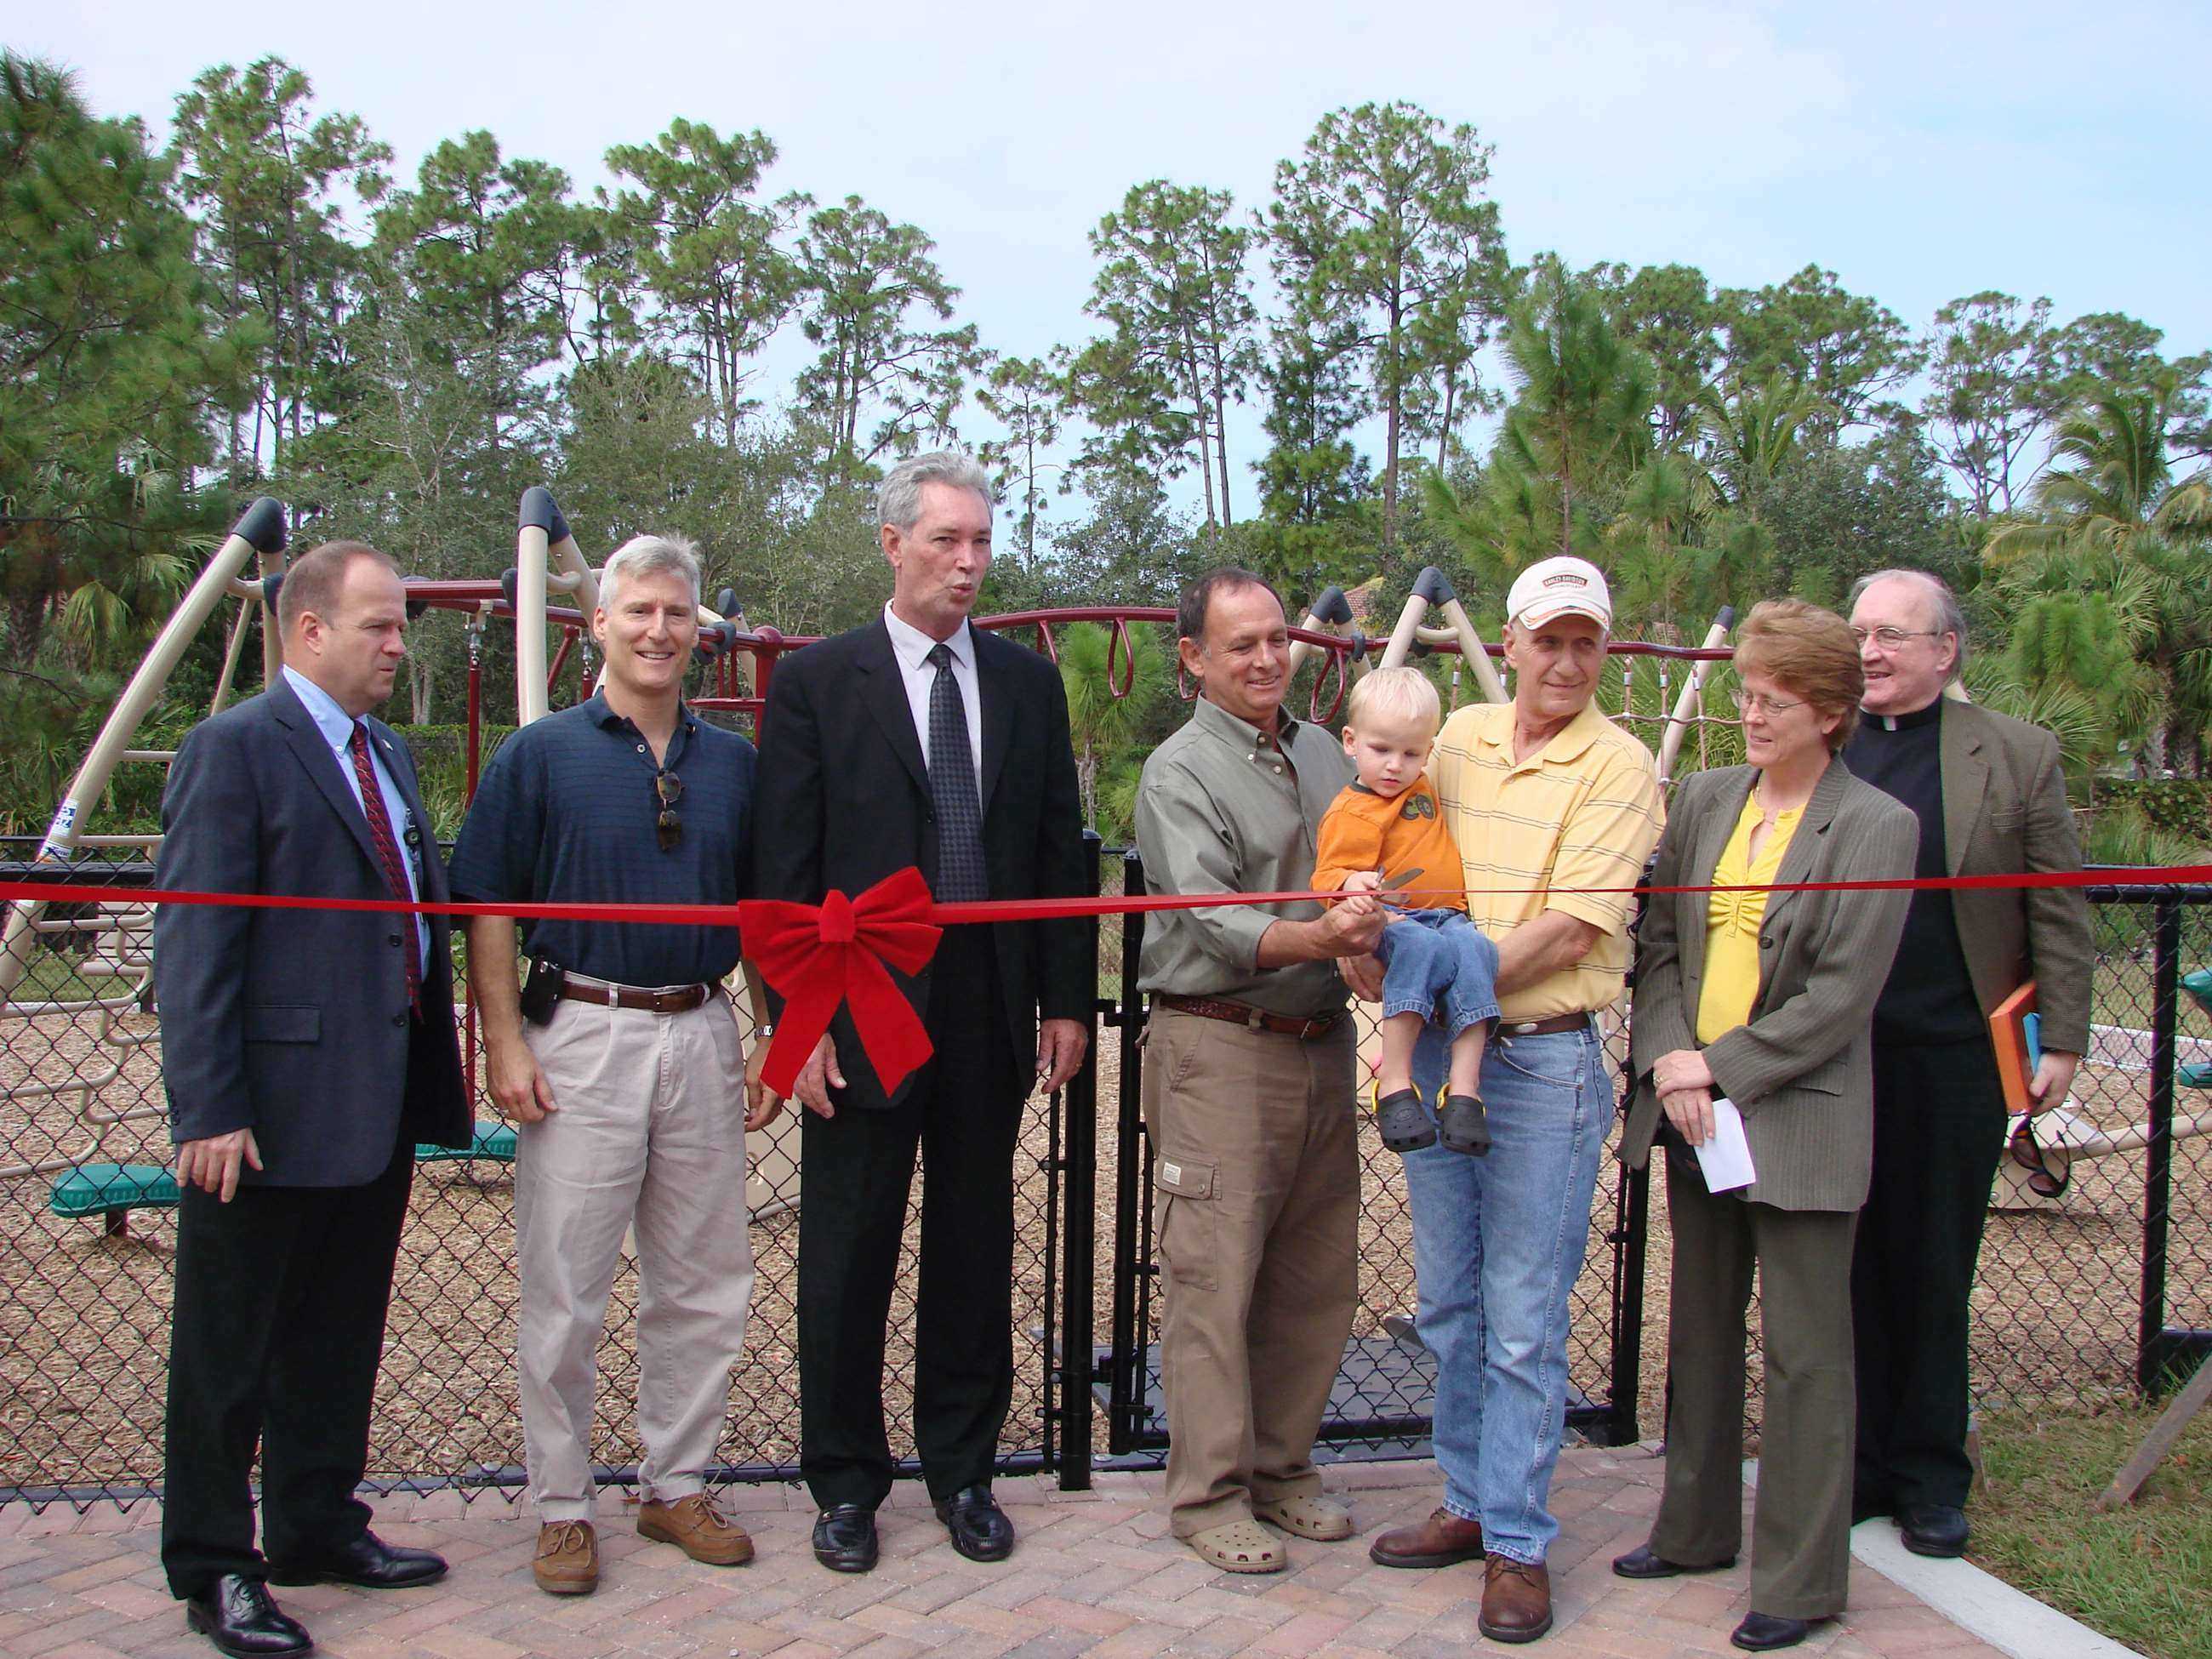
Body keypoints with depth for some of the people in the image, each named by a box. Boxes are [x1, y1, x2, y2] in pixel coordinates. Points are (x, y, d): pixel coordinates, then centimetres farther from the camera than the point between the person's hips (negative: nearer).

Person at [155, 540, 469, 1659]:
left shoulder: (390, 755, 15)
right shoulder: (234, 750, -10)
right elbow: (194, 946, -15)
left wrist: (434, 1081, 14)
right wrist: (207, 1111, -20)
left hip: (376, 1110, 8)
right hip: (272, 1115, -8)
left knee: (338, 1343, 18)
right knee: (227, 1357, 6)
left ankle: (317, 1528, 32)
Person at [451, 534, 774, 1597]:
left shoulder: (733, 762, 10)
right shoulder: (541, 754, 0)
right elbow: (488, 909, -2)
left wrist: (768, 1039, 9)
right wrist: (504, 1042, -10)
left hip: (701, 1040, 4)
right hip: (580, 1039, -4)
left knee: (702, 1288, 10)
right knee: (564, 1292, 3)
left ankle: (677, 1485, 26)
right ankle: (563, 1508, 16)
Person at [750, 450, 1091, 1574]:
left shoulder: (1027, 682, 9)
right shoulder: (816, 681, -2)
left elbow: (1058, 849, 10)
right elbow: (787, 869, -5)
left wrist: (1065, 999, 5)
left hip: (991, 1013, 3)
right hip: (863, 1013, -3)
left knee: (976, 1249, 12)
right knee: (848, 1257, 7)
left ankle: (963, 1470, 28)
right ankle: (845, 1482, 23)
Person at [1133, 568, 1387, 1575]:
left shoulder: (1323, 753, 15)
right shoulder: (1180, 772, -6)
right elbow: (1212, 916, -18)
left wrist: (1382, 924, 0)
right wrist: (1313, 939, -34)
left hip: (1321, 1040, 6)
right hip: (1218, 1046, -6)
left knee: (1316, 1274, 10)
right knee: (1216, 1276, -3)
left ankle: (1281, 1467, 25)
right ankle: (1209, 1493, 9)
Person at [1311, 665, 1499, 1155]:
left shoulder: (1421, 786, 21)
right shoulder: (1351, 813, -5)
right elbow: (1329, 874, -13)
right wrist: (1351, 883, -33)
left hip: (1448, 914, 6)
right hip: (1393, 920, -6)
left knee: (1474, 950, -29)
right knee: (1424, 949, -39)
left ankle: (1464, 1089, -33)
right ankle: (1395, 1084, -36)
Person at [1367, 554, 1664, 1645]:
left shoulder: (1620, 767, -7)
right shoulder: (1458, 739, 9)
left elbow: (1568, 933, -14)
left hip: (1546, 1063, -5)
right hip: (1437, 1052, 5)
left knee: (1523, 1324, 0)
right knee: (1449, 1306, 14)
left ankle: (1517, 1544, 12)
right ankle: (1471, 1504, 29)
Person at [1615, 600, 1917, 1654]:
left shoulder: (1876, 827, -8)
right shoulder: (1703, 799, 8)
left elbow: (1840, 994, -13)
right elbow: (1659, 940, 6)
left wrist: (1723, 1067, -14)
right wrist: (1668, 1059, -9)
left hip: (1798, 1121, -6)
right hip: (1695, 1106, 6)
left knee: (1803, 1354, 2)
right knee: (1700, 1331, 17)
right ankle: (1696, 1530, 32)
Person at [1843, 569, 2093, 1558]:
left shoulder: (2019, 756, 3)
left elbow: (2058, 914, 4)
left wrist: (2062, 1042, 0)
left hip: (1954, 1059, -1)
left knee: (1934, 1276, 8)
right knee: (1851, 1270, 8)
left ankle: (1930, 1479, 21)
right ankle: (1858, 1465, 21)